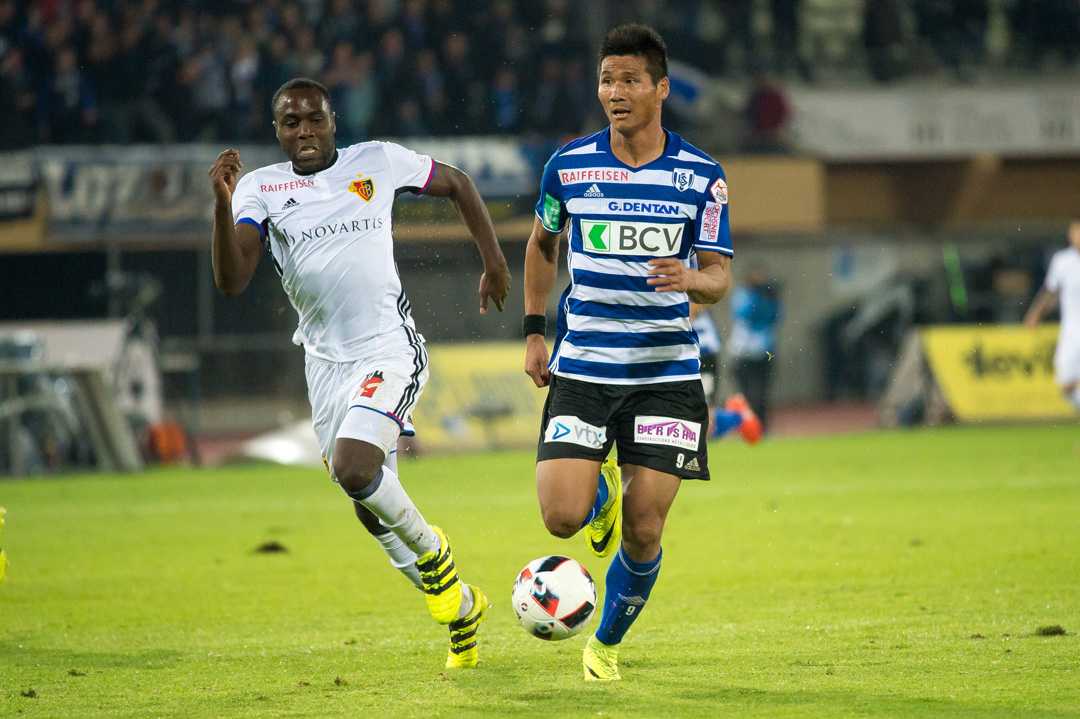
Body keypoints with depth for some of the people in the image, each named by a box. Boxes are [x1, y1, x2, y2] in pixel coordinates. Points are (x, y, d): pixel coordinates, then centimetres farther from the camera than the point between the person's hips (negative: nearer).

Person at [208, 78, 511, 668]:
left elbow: (456, 185, 17)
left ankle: (430, 551, 1)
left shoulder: (378, 162, -1)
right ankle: (461, 609, 31)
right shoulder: (261, 189, 1)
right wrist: (223, 205, -25)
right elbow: (231, 281, -11)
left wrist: (494, 262, 13)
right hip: (326, 363, 4)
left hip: (390, 349, -4)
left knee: (354, 469, -27)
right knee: (369, 507, 11)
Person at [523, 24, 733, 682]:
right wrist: (534, 332, 12)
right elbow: (542, 244, 19)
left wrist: (692, 280, -24)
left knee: (644, 533, -3)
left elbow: (720, 277, 0)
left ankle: (609, 641, 23)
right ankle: (602, 492, 23)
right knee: (563, 517, -14)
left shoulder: (701, 176, -1)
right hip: (582, 370, 0)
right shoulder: (569, 166, 1)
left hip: (667, 373, 0)